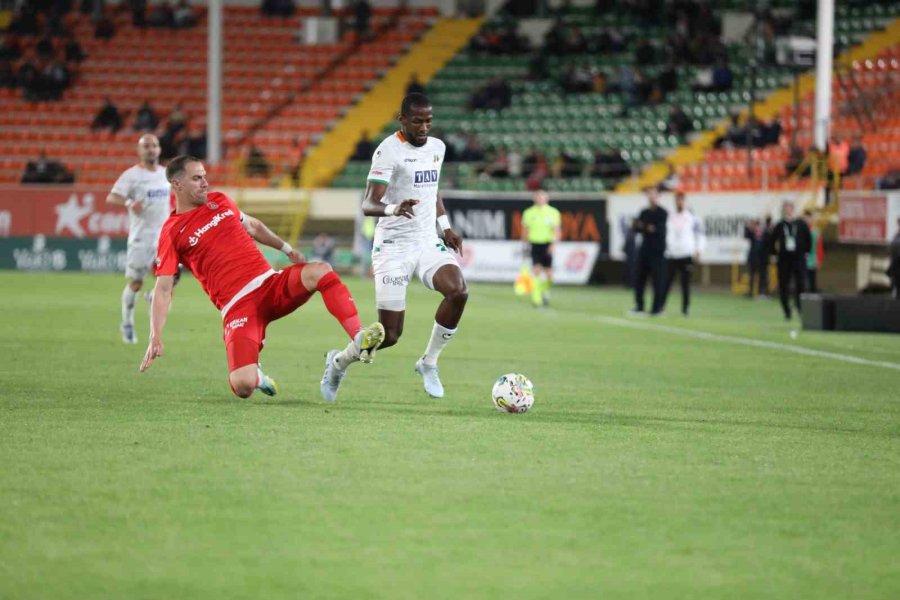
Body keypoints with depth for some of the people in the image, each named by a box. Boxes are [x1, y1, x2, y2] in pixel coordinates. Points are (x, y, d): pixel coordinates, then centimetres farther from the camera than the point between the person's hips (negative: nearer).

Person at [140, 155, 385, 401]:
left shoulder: (219, 201, 15)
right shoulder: (171, 233, -2)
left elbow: (252, 225, 34)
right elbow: (163, 289, -5)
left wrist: (286, 248, 30)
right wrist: (156, 337, -14)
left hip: (270, 283, 4)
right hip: (238, 305, -4)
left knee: (320, 272, -26)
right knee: (243, 386, -22)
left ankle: (358, 342, -28)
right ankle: (256, 377, 17)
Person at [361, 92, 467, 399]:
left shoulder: (437, 147, 9)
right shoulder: (389, 150, -14)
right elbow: (368, 204, -22)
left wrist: (445, 226, 15)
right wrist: (393, 209, -42)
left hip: (428, 243, 6)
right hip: (394, 247, -6)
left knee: (458, 291, -23)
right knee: (389, 336, -8)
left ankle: (429, 363, -2)